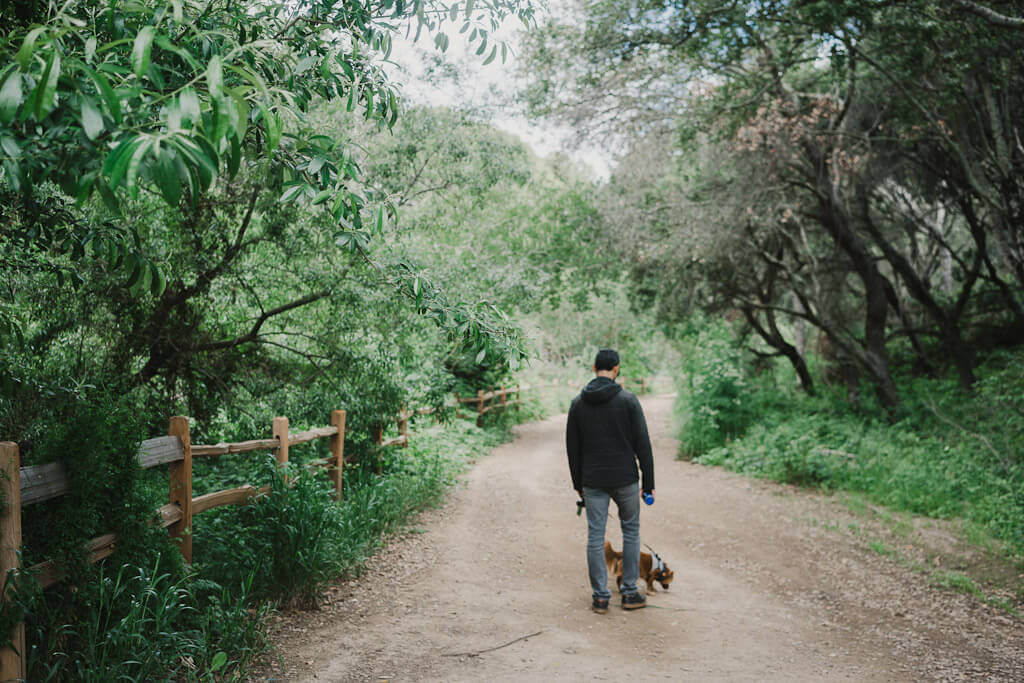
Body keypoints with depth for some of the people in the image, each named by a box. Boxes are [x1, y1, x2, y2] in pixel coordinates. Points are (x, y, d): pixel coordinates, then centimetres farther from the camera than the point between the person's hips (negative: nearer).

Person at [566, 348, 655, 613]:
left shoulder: (578, 403, 2)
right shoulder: (628, 400, -7)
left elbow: (572, 447, 7)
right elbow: (642, 444, -7)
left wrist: (578, 483, 16)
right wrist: (649, 482, -1)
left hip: (592, 482, 2)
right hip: (625, 479, -2)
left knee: (595, 537, 7)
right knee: (631, 532, 14)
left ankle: (600, 596, 10)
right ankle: (630, 592, 17)